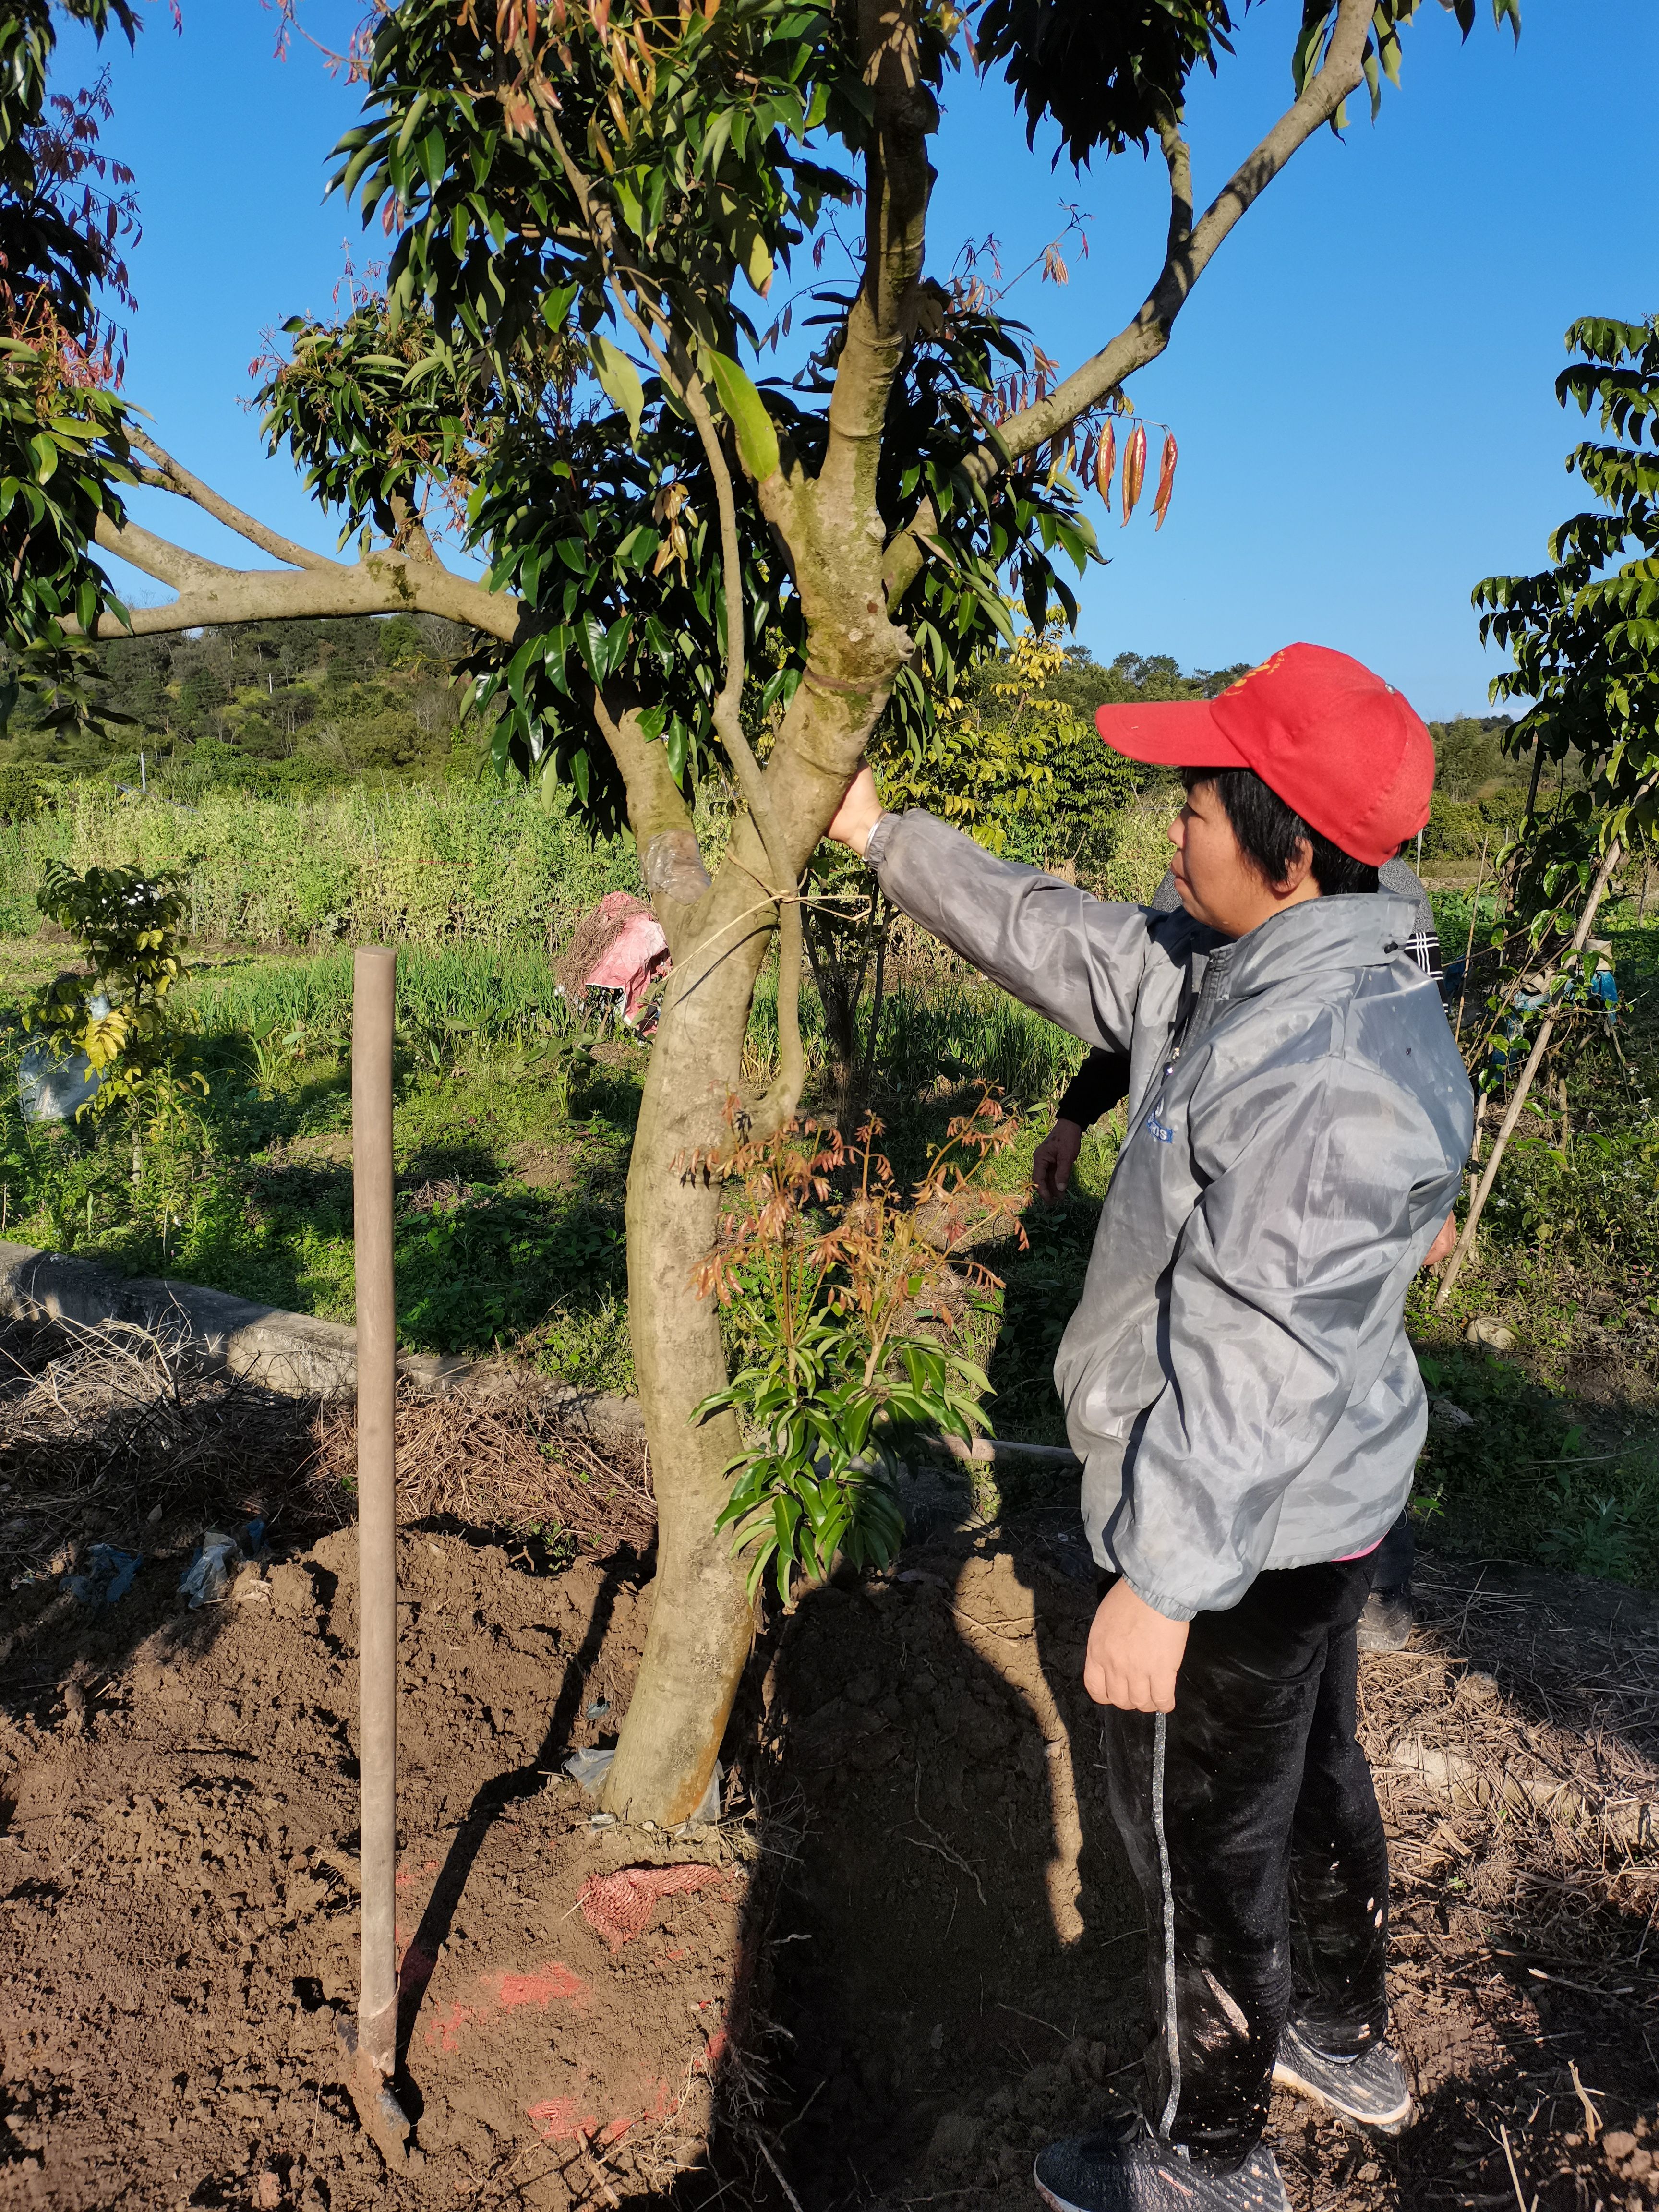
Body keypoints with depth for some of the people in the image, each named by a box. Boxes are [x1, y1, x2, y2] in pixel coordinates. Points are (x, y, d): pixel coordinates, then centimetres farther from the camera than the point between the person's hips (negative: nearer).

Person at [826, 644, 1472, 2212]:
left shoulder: (1321, 1073, -32)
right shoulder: (1262, 974, -1)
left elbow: (1249, 1355, -31)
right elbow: (1067, 946, 9)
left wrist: (1161, 1579, -25)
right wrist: (885, 837, 12)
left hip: (1244, 1532, -10)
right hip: (1316, 1504, 10)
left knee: (1203, 1840, 11)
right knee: (1310, 1772, 28)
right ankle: (1343, 2039, 53)